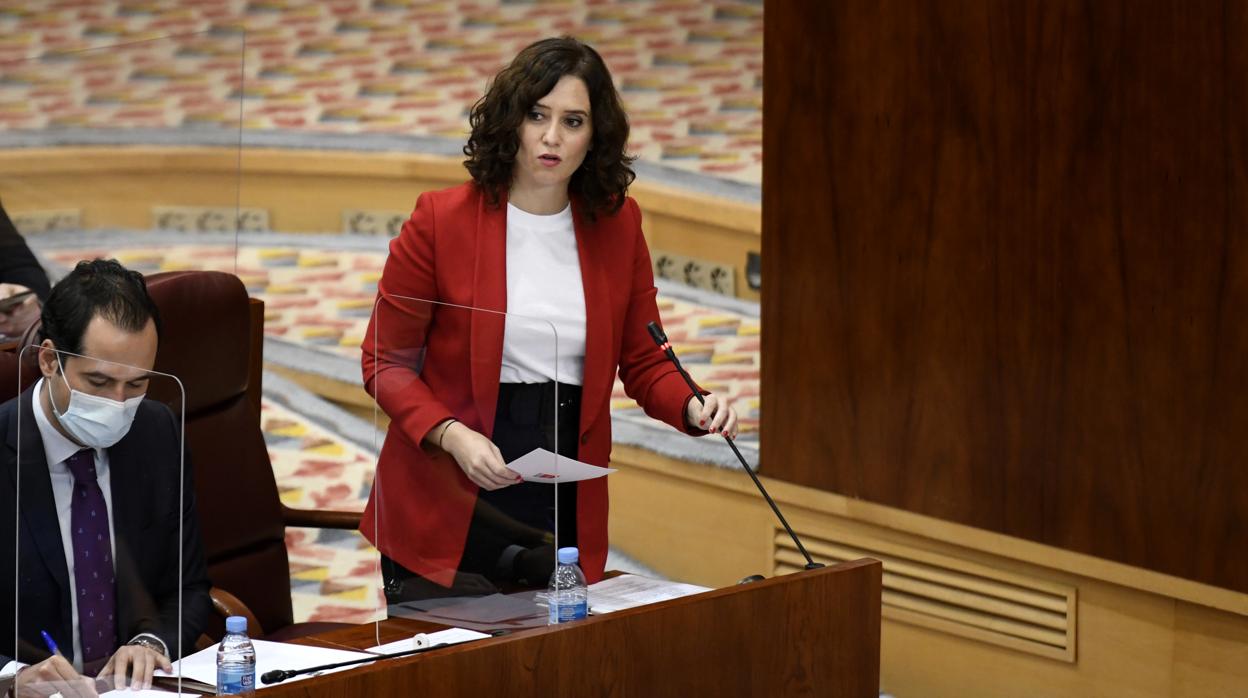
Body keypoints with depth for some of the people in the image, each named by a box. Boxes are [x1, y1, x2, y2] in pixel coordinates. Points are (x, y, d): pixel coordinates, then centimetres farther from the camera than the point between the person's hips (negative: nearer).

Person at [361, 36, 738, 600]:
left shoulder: (616, 225, 4)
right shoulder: (441, 219, -7)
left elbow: (643, 360, 10)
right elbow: (384, 362, -3)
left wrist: (692, 409, -11)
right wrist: (452, 436, -20)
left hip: (567, 514, 3)